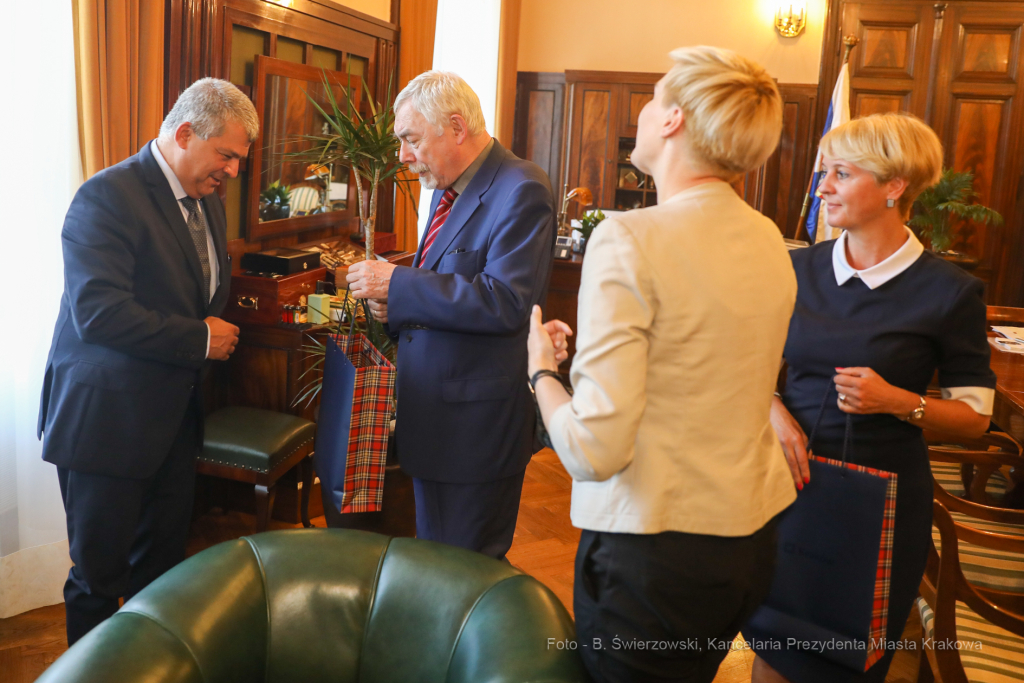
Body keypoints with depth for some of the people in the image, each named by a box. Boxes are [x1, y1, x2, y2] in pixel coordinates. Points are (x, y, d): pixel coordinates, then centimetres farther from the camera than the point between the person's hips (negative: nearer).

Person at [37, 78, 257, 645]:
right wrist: (199, 339, -20)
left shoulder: (205, 199, 10)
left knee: (162, 562, 18)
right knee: (100, 575, 7)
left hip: (175, 416, 8)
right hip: (107, 419, -8)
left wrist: (218, 327, 4)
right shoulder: (107, 196, -17)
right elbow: (98, 312, -27)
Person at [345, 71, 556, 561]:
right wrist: (397, 303, 1)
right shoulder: (447, 191, 13)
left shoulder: (520, 191, -16)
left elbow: (506, 303, -27)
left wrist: (398, 283, -23)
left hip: (476, 425, -9)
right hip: (430, 416, 9)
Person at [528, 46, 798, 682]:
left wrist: (541, 368, -6)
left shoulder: (629, 239, -21)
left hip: (655, 549, -7)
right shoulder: (770, 240, 2)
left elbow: (595, 450, -25)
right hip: (753, 537, 7)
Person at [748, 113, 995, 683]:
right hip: (790, 477, 3)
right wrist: (773, 411, -9)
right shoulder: (800, 268, 1)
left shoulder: (949, 292, -9)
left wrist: (898, 401, -20)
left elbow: (975, 415, -3)